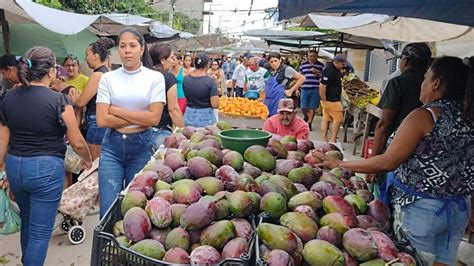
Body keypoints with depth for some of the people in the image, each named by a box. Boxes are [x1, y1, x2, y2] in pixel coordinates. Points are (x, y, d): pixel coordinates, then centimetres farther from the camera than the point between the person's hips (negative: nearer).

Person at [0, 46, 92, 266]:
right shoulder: (59, 101, -14)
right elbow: (77, 143, -9)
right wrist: (87, 159, 10)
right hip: (46, 168, -7)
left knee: (27, 222, 27)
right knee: (40, 231, 5)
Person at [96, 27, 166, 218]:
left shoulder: (155, 78, -1)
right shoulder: (108, 78, 2)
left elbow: (154, 118, -10)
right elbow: (102, 120, -6)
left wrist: (117, 110, -8)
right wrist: (140, 119, -9)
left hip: (142, 145, 0)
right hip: (112, 145, 1)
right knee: (108, 208, 0)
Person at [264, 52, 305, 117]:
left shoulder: (286, 69, -4)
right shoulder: (271, 71, 17)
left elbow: (302, 78, -6)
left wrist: (291, 90, -6)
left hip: (279, 101, -7)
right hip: (269, 101, 7)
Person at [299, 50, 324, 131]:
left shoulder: (321, 65, 4)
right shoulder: (303, 65, 8)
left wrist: (317, 73, -13)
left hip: (315, 90, -1)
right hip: (304, 89, 1)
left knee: (312, 108, 2)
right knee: (303, 107, 3)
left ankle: (309, 123, 14)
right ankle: (306, 117, 34)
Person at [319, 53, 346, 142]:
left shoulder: (335, 69, 11)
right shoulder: (329, 71, -21)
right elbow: (322, 86, -25)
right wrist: (324, 100, -21)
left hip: (333, 99, 9)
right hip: (331, 100, -9)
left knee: (326, 119, 10)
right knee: (338, 119, -2)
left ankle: (324, 140, 14)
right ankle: (333, 141, 3)